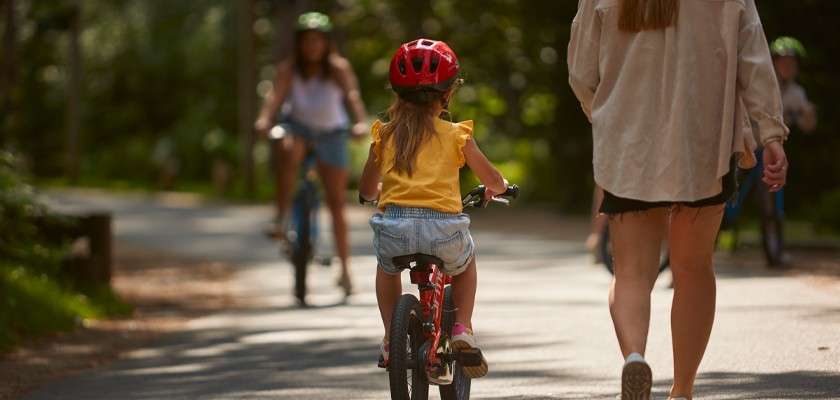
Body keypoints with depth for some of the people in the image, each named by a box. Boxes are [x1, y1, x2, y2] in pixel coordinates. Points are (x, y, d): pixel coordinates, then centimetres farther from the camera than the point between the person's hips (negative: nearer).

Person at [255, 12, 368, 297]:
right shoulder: (289, 69, -15)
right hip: (297, 126, 0)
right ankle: (279, 219, -34)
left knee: (336, 204, 1)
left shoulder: (338, 68, -18)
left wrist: (361, 122, -51)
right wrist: (264, 119, -50)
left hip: (330, 133, 0)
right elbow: (276, 95, -30)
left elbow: (352, 95, -33)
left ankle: (345, 269, 8)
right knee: (288, 152, -38)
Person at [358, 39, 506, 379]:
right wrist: (496, 188, 39)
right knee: (464, 261, 34)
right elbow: (495, 182, 15)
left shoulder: (384, 135, 11)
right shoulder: (456, 136, 6)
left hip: (394, 230, 1)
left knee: (387, 265, 37)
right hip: (443, 230, -1)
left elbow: (366, 190, 22)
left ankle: (391, 338, 26)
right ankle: (462, 330, 18)